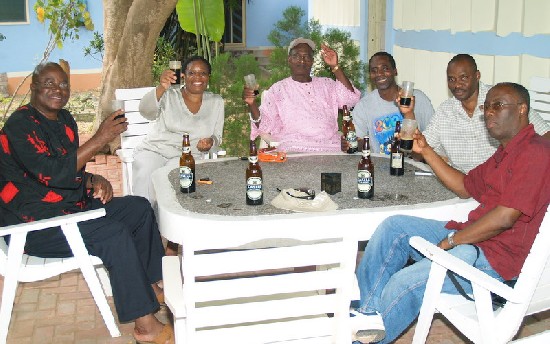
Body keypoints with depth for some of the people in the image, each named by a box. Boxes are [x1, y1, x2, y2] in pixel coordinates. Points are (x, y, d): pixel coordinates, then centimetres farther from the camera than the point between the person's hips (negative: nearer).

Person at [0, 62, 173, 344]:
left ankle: (151, 285, 17)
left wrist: (95, 180, -3)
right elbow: (53, 173, -30)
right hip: (35, 224, -10)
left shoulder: (64, 119, 10)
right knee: (114, 233, -28)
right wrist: (101, 138, -29)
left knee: (140, 208, 7)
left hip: (72, 206, 10)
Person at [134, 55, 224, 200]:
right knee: (145, 177, -32)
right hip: (156, 150, -1)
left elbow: (217, 136, 14)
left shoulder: (216, 102, 10)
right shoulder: (168, 96, 2)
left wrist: (211, 142, -11)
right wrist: (161, 88, -36)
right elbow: (145, 111, -17)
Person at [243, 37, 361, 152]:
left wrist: (335, 67, -2)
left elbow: (351, 98, 3)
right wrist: (252, 104, -15)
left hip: (329, 149, 2)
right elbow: (264, 126, 4)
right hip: (293, 150, -2)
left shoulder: (326, 84, 21)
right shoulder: (278, 89, 13)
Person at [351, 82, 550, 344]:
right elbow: (465, 187, 24)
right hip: (471, 239, 11)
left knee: (405, 282, -25)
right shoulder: (505, 153, 19)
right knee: (394, 226, 2)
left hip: (496, 261, -10)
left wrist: (450, 241, -15)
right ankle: (366, 310, -5)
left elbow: (505, 217, -23)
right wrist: (425, 151, 16)